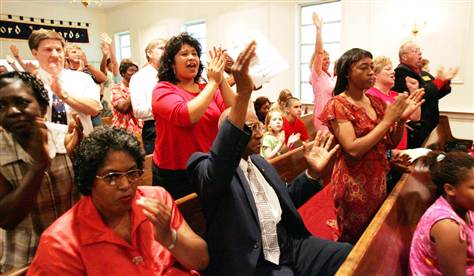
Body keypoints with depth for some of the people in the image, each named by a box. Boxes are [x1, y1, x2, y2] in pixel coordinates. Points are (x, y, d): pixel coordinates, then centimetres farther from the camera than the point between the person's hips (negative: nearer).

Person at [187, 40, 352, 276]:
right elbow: (218, 169, -35)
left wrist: (312, 173, 5)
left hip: (290, 244, 7)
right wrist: (243, 93, -44)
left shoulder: (259, 163, 15)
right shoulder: (206, 167, -10)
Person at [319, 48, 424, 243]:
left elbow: (391, 143, 9)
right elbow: (353, 149, -24)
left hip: (379, 179, 6)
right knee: (354, 242, 11)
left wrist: (402, 118, -8)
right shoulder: (338, 105, -14)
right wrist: (387, 120, -22)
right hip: (354, 183, -6)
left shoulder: (375, 101, 6)